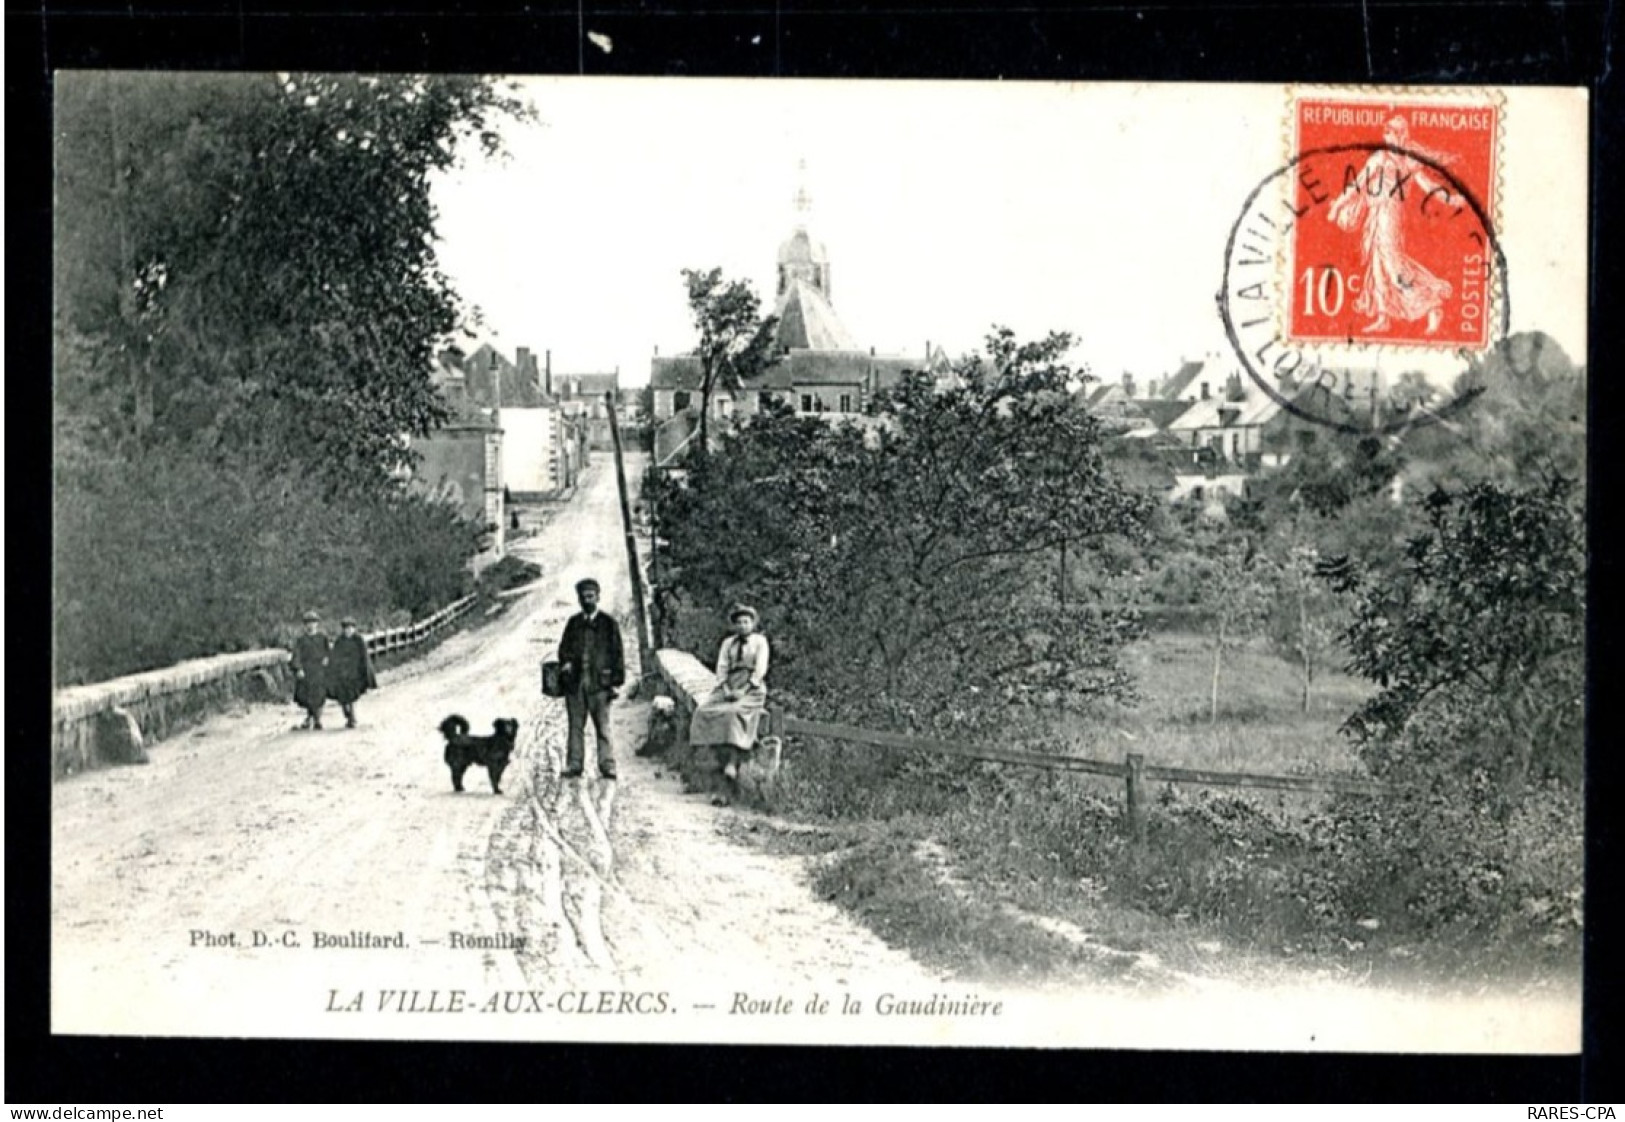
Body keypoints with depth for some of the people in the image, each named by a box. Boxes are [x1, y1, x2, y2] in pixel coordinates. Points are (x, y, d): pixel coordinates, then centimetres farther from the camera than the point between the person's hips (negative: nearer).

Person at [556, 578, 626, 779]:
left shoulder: (609, 623, 6)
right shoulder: (573, 623, 15)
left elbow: (617, 653, 4)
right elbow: (564, 647, 17)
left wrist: (616, 681, -2)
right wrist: (565, 662, -5)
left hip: (599, 682, -3)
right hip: (575, 681, 3)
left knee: (603, 726, -4)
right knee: (575, 725, 3)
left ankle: (607, 767, -4)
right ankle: (573, 766, 6)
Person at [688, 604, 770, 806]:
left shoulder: (760, 641, 7)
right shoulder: (728, 643, 19)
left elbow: (760, 670, -3)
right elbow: (721, 668, 11)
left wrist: (744, 691, -15)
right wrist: (726, 690, -7)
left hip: (752, 689, -5)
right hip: (729, 688, 5)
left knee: (735, 713, -35)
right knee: (704, 711, -22)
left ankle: (732, 764, -44)